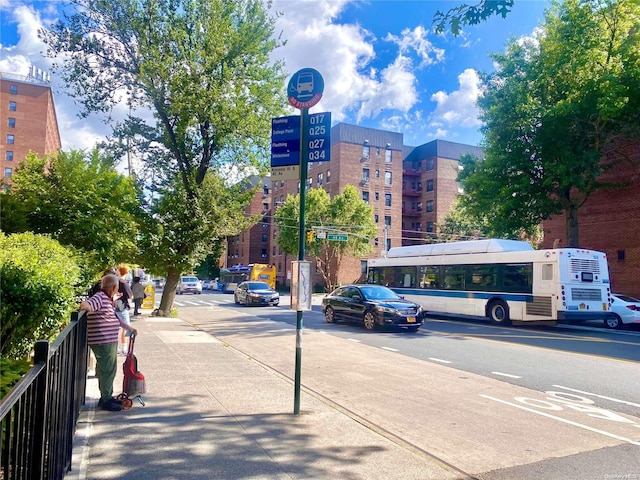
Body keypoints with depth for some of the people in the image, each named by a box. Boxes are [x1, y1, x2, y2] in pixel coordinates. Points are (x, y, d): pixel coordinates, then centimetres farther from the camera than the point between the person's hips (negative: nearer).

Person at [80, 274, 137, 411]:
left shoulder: (108, 300, 17)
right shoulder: (100, 298, -16)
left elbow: (115, 318, 27)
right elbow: (84, 305, -36)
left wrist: (129, 328, 30)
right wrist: (91, 309, -18)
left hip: (110, 341, 10)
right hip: (103, 342, -10)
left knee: (110, 370, 18)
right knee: (107, 370, -1)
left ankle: (108, 396, 30)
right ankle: (105, 400, 10)